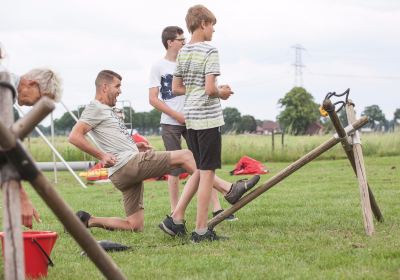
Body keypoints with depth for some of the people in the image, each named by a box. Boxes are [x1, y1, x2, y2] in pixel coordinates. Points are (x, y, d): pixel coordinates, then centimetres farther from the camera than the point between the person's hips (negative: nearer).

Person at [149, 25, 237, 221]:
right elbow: (153, 99, -7)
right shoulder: (158, 67, -3)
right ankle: (174, 211, 11)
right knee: (175, 168, 1)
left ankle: (216, 208, -2)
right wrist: (178, 115, -12)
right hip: (170, 124, -4)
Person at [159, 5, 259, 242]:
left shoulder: (183, 53, 12)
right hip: (208, 117, -8)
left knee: (201, 171, 18)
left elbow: (176, 88, 17)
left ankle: (176, 219, 14)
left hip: (190, 117, 8)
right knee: (207, 172, -2)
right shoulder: (209, 51, -11)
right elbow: (210, 89, -19)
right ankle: (201, 230, 0)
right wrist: (221, 93, 1)